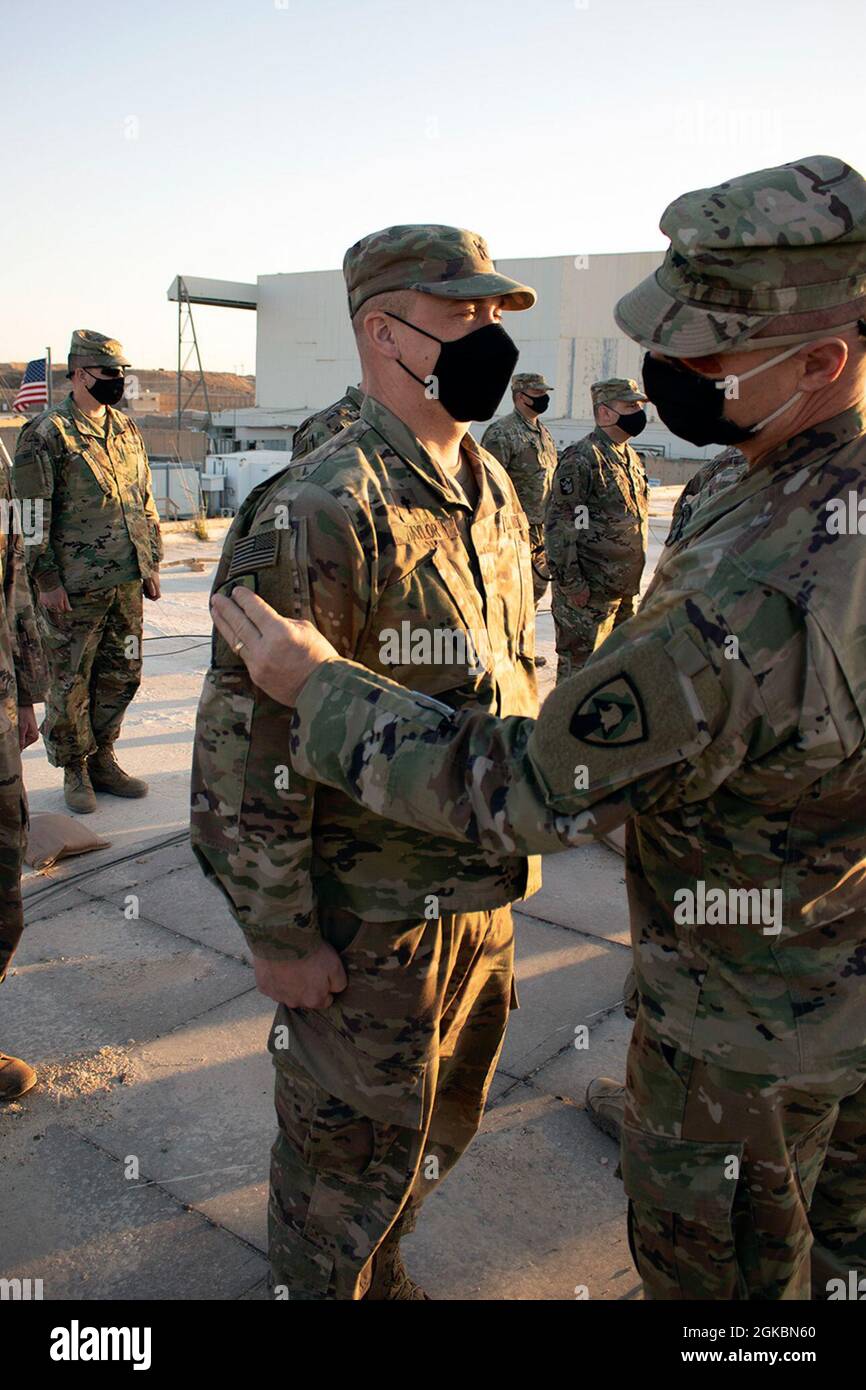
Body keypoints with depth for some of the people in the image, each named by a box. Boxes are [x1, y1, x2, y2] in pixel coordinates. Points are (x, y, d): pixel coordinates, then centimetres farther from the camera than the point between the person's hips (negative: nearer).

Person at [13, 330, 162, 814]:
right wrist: (46, 579, -12)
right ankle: (75, 770, 19)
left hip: (127, 581, 6)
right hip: (75, 586, -6)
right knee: (71, 682, 4)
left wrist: (152, 562, 14)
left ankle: (102, 759, 27)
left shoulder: (127, 429, 13)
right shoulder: (47, 434, -7)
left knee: (121, 675, 12)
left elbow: (145, 500, 18)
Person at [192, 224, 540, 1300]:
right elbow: (246, 746, -21)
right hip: (372, 919, -8)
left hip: (484, 897, 8)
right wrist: (280, 938, -16)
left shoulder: (495, 493, 5)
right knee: (355, 1149, 15)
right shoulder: (319, 516, -23)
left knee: (444, 1124, 26)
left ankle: (378, 1274, 53)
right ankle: (321, 1285, 44)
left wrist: (517, 838, 16)